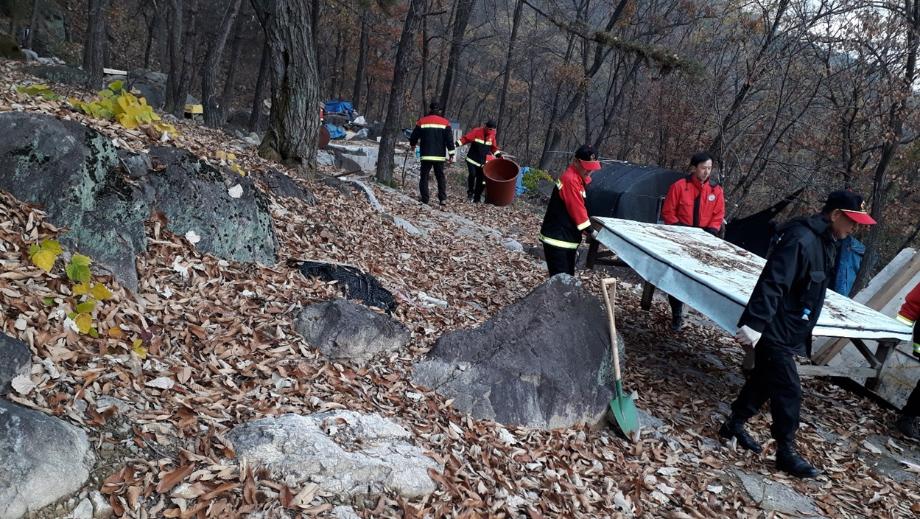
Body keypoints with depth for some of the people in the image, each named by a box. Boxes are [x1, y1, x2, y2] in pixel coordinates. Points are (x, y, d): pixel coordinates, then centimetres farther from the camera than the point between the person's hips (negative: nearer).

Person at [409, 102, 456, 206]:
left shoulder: (422, 121, 1)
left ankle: (424, 198, 1)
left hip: (426, 155, -1)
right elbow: (449, 140, -3)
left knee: (424, 176, 8)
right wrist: (451, 154, 2)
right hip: (440, 156, 1)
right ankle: (443, 198, 1)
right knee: (440, 177, 10)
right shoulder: (445, 122, 1)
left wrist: (413, 144, 29)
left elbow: (414, 137, 7)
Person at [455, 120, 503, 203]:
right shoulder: (476, 131, -11)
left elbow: (494, 148, 14)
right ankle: (470, 193, -4)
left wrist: (499, 155, 1)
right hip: (472, 159, -4)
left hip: (482, 162, 4)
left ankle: (476, 198, 16)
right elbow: (465, 139, -15)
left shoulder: (492, 136, 4)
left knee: (481, 180, 4)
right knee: (472, 174, -23)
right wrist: (456, 144, -26)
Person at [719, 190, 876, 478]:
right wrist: (755, 324, -32)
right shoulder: (800, 239, -22)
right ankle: (786, 451, 9)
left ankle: (734, 425, 30)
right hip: (775, 332, -10)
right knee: (788, 391, -3)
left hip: (790, 332, 10)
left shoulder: (824, 241, 10)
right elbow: (771, 284, -28)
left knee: (764, 379, 17)